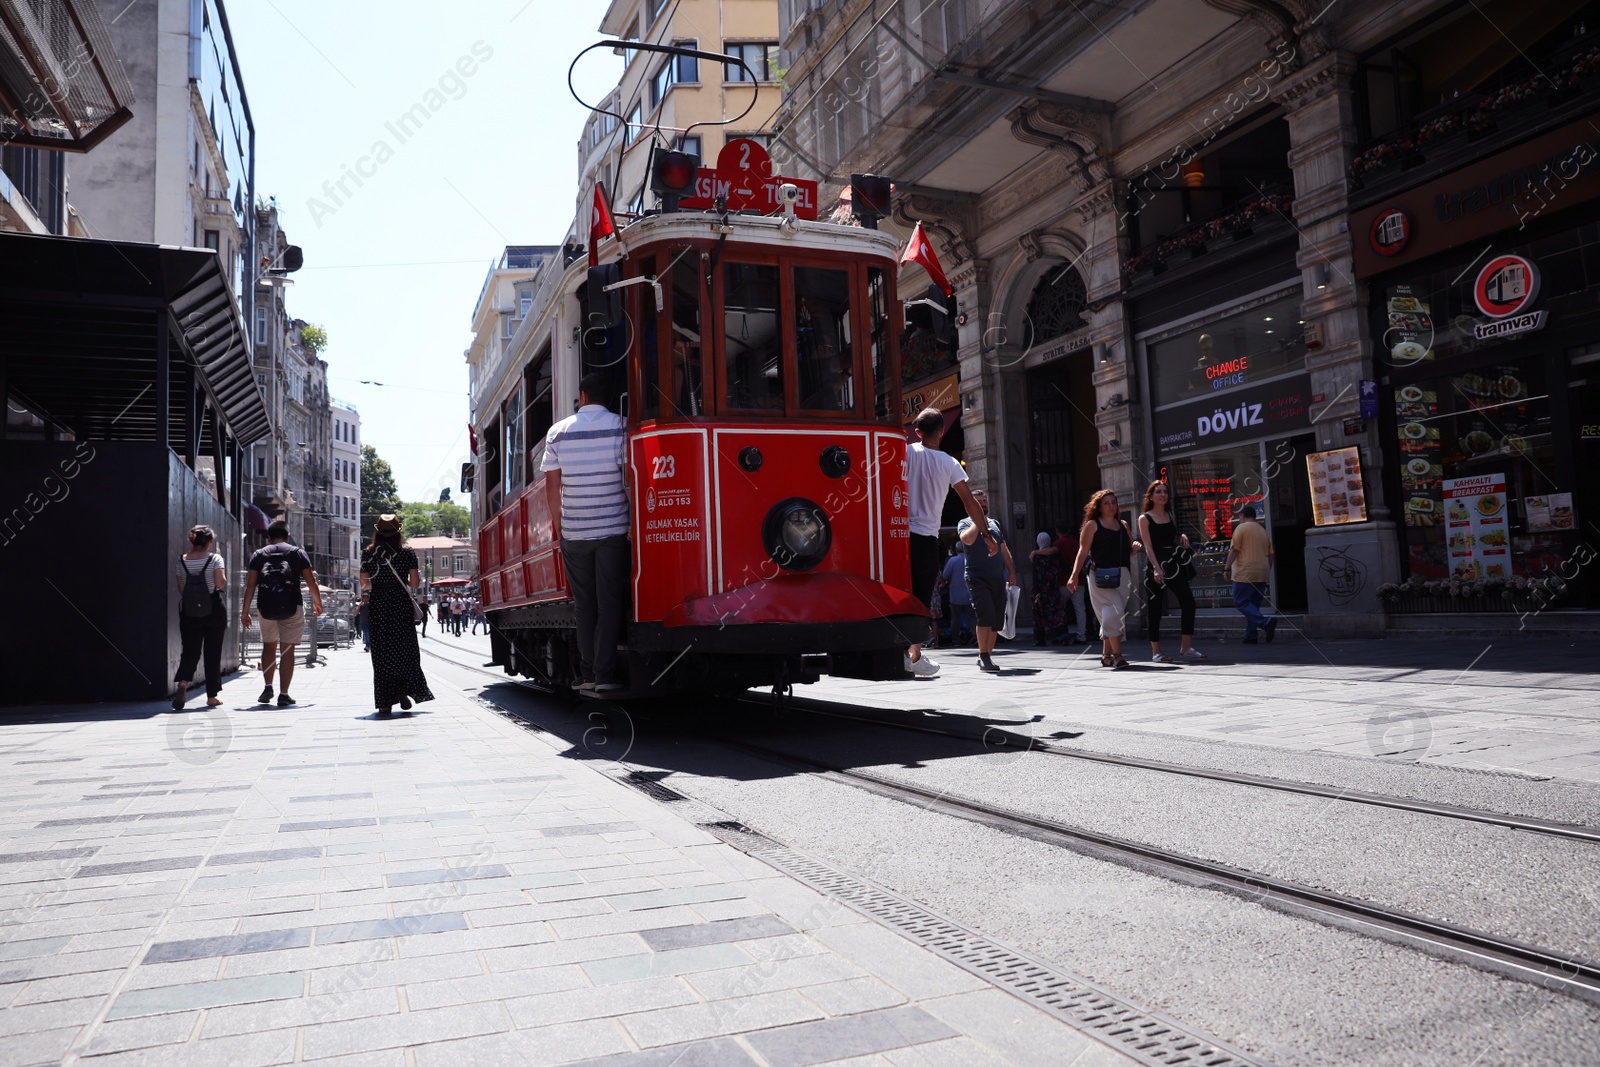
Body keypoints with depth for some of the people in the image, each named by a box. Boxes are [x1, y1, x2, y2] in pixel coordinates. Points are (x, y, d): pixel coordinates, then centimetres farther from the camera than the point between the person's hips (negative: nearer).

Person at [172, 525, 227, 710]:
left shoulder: (181, 560, 3)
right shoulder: (215, 559, -6)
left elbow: (180, 590, 3)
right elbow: (220, 583, -16)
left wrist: (185, 603, 17)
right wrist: (223, 578, 1)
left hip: (189, 612, 2)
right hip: (214, 610, -2)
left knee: (190, 651, 6)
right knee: (212, 652, 6)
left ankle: (182, 682, -22)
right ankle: (211, 696, 10)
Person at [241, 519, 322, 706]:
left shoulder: (259, 554, 8)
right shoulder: (298, 552, 5)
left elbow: (250, 584, 1)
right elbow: (311, 582, 1)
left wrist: (245, 612, 4)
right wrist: (318, 603, 14)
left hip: (266, 608, 2)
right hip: (292, 607, -2)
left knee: (269, 646, 21)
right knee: (288, 649, 2)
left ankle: (268, 687, 15)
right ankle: (283, 694, 0)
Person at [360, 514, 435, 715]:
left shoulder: (368, 553, 1)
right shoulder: (408, 553, -3)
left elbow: (364, 583, 2)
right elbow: (415, 583, -6)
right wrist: (413, 579, 16)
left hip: (377, 606, 1)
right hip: (401, 606, -1)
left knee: (381, 652, 5)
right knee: (404, 648, 9)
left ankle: (385, 703, 4)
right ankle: (403, 689, -9)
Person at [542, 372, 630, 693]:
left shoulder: (558, 432, 6)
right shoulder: (620, 426, -3)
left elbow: (552, 489, 7)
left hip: (573, 533, 2)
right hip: (612, 530, -2)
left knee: (584, 603, 11)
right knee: (609, 602, 2)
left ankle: (587, 673, 10)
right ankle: (604, 674, -2)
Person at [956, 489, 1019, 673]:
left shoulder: (995, 524, 19)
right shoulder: (965, 523, 2)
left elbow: (1004, 550, 22)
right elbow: (968, 539, -21)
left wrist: (1011, 571, 12)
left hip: (998, 579, 6)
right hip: (977, 579, -6)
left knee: (997, 621, 4)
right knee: (986, 615, -22)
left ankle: (985, 657, 13)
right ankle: (983, 656, -15)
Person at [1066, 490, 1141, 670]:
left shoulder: (1123, 525, 18)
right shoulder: (1092, 525, 2)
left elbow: (1130, 549, 27)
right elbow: (1083, 551, -4)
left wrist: (1135, 547, 2)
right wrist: (1074, 576, -12)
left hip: (1122, 575, 5)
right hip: (1101, 576, -5)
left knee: (1110, 617, 8)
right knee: (1113, 612, -15)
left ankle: (1106, 655, 17)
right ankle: (1117, 655, -14)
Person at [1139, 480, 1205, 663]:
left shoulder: (1171, 516, 14)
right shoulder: (1144, 519, -2)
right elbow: (1148, 546, -11)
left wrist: (1182, 537, 0)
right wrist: (1156, 568, -22)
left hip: (1173, 565, 5)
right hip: (1155, 567, -5)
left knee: (1188, 602, -5)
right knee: (1155, 609, -1)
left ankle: (1186, 647, 3)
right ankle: (1156, 651, 6)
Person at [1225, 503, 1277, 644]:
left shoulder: (1241, 528, -4)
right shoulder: (1264, 531, 16)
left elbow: (1234, 550, -12)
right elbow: (1270, 554, 18)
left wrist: (1227, 568, -9)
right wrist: (1267, 572, 25)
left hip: (1245, 573, -7)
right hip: (1262, 574, 7)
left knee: (1241, 602, -5)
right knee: (1254, 604, 12)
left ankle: (1266, 623, -23)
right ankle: (1250, 635, 7)